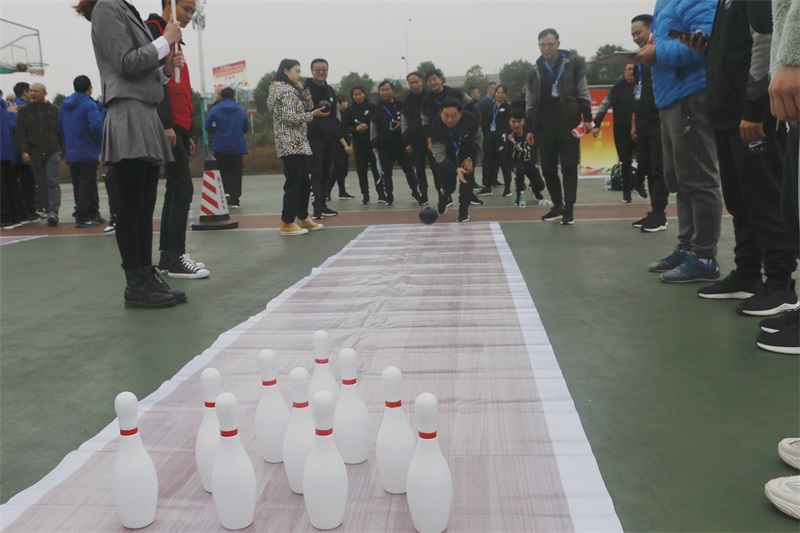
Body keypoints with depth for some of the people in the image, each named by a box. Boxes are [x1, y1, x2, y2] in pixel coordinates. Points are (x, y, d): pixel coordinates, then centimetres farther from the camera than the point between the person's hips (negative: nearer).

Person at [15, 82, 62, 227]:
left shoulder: (54, 110, 6)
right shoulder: (23, 111, 7)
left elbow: (60, 131, 10)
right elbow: (20, 132, 2)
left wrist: (61, 149, 8)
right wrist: (23, 151, -10)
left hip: (52, 151, -2)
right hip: (34, 154, 2)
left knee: (53, 182, -13)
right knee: (41, 185, 5)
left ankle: (53, 212, -18)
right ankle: (48, 211, 11)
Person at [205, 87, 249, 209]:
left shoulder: (215, 109, -3)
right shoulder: (241, 110, 3)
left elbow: (207, 126, -6)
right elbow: (246, 128, 8)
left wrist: (217, 131, 14)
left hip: (220, 146, -1)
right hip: (237, 147, 1)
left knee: (223, 172, 10)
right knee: (235, 173, 6)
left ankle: (226, 192, -13)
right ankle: (234, 200, 2)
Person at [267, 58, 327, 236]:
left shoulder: (292, 90, 20)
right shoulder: (285, 91, -10)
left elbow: (309, 107, 18)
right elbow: (289, 118, -19)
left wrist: (302, 87, 9)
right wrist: (312, 115, -13)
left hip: (300, 144, 10)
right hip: (291, 145, -10)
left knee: (304, 183, 13)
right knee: (293, 184, -8)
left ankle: (302, 218, 22)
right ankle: (287, 224, -4)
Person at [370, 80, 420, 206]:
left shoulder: (400, 106, 2)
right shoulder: (377, 108, 4)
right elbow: (373, 127, 5)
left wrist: (401, 124, -15)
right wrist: (374, 144, 0)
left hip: (401, 143, 0)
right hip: (385, 145, 0)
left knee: (409, 169, 5)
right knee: (387, 172, 5)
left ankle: (415, 192, 17)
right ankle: (389, 196, 15)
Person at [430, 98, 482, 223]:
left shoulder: (470, 120, -30)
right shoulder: (437, 127, -35)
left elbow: (478, 139, -9)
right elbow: (440, 156, -32)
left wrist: (470, 158, -18)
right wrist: (456, 169, -47)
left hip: (466, 154, 1)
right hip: (447, 157, -1)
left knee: (467, 181, -14)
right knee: (448, 186, 3)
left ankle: (463, 212, 4)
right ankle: (442, 202, 40)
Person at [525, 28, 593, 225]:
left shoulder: (572, 66, 2)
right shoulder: (535, 71, 12)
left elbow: (583, 94, 3)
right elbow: (530, 103, 14)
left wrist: (587, 119, -5)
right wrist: (530, 129, 10)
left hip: (569, 126, -3)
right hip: (544, 128, 4)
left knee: (569, 168, -4)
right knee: (548, 170, 5)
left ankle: (569, 208, -1)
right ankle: (558, 206, 17)